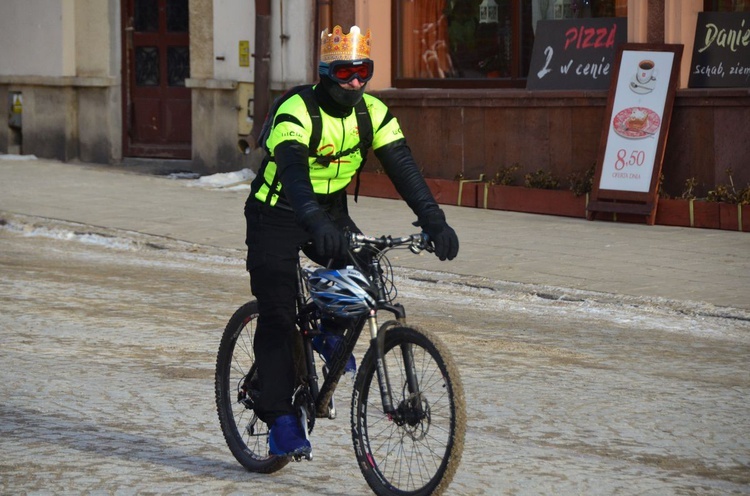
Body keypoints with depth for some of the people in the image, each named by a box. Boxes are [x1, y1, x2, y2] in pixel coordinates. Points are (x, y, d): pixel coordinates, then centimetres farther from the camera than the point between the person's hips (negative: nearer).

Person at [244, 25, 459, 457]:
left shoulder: (373, 113, -10)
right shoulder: (296, 112, -26)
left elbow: (403, 167, -18)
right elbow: (293, 171, -42)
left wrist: (434, 220, -32)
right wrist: (315, 222, -59)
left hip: (330, 211, 5)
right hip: (277, 215, -5)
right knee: (278, 315, -12)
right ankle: (280, 418, -6)